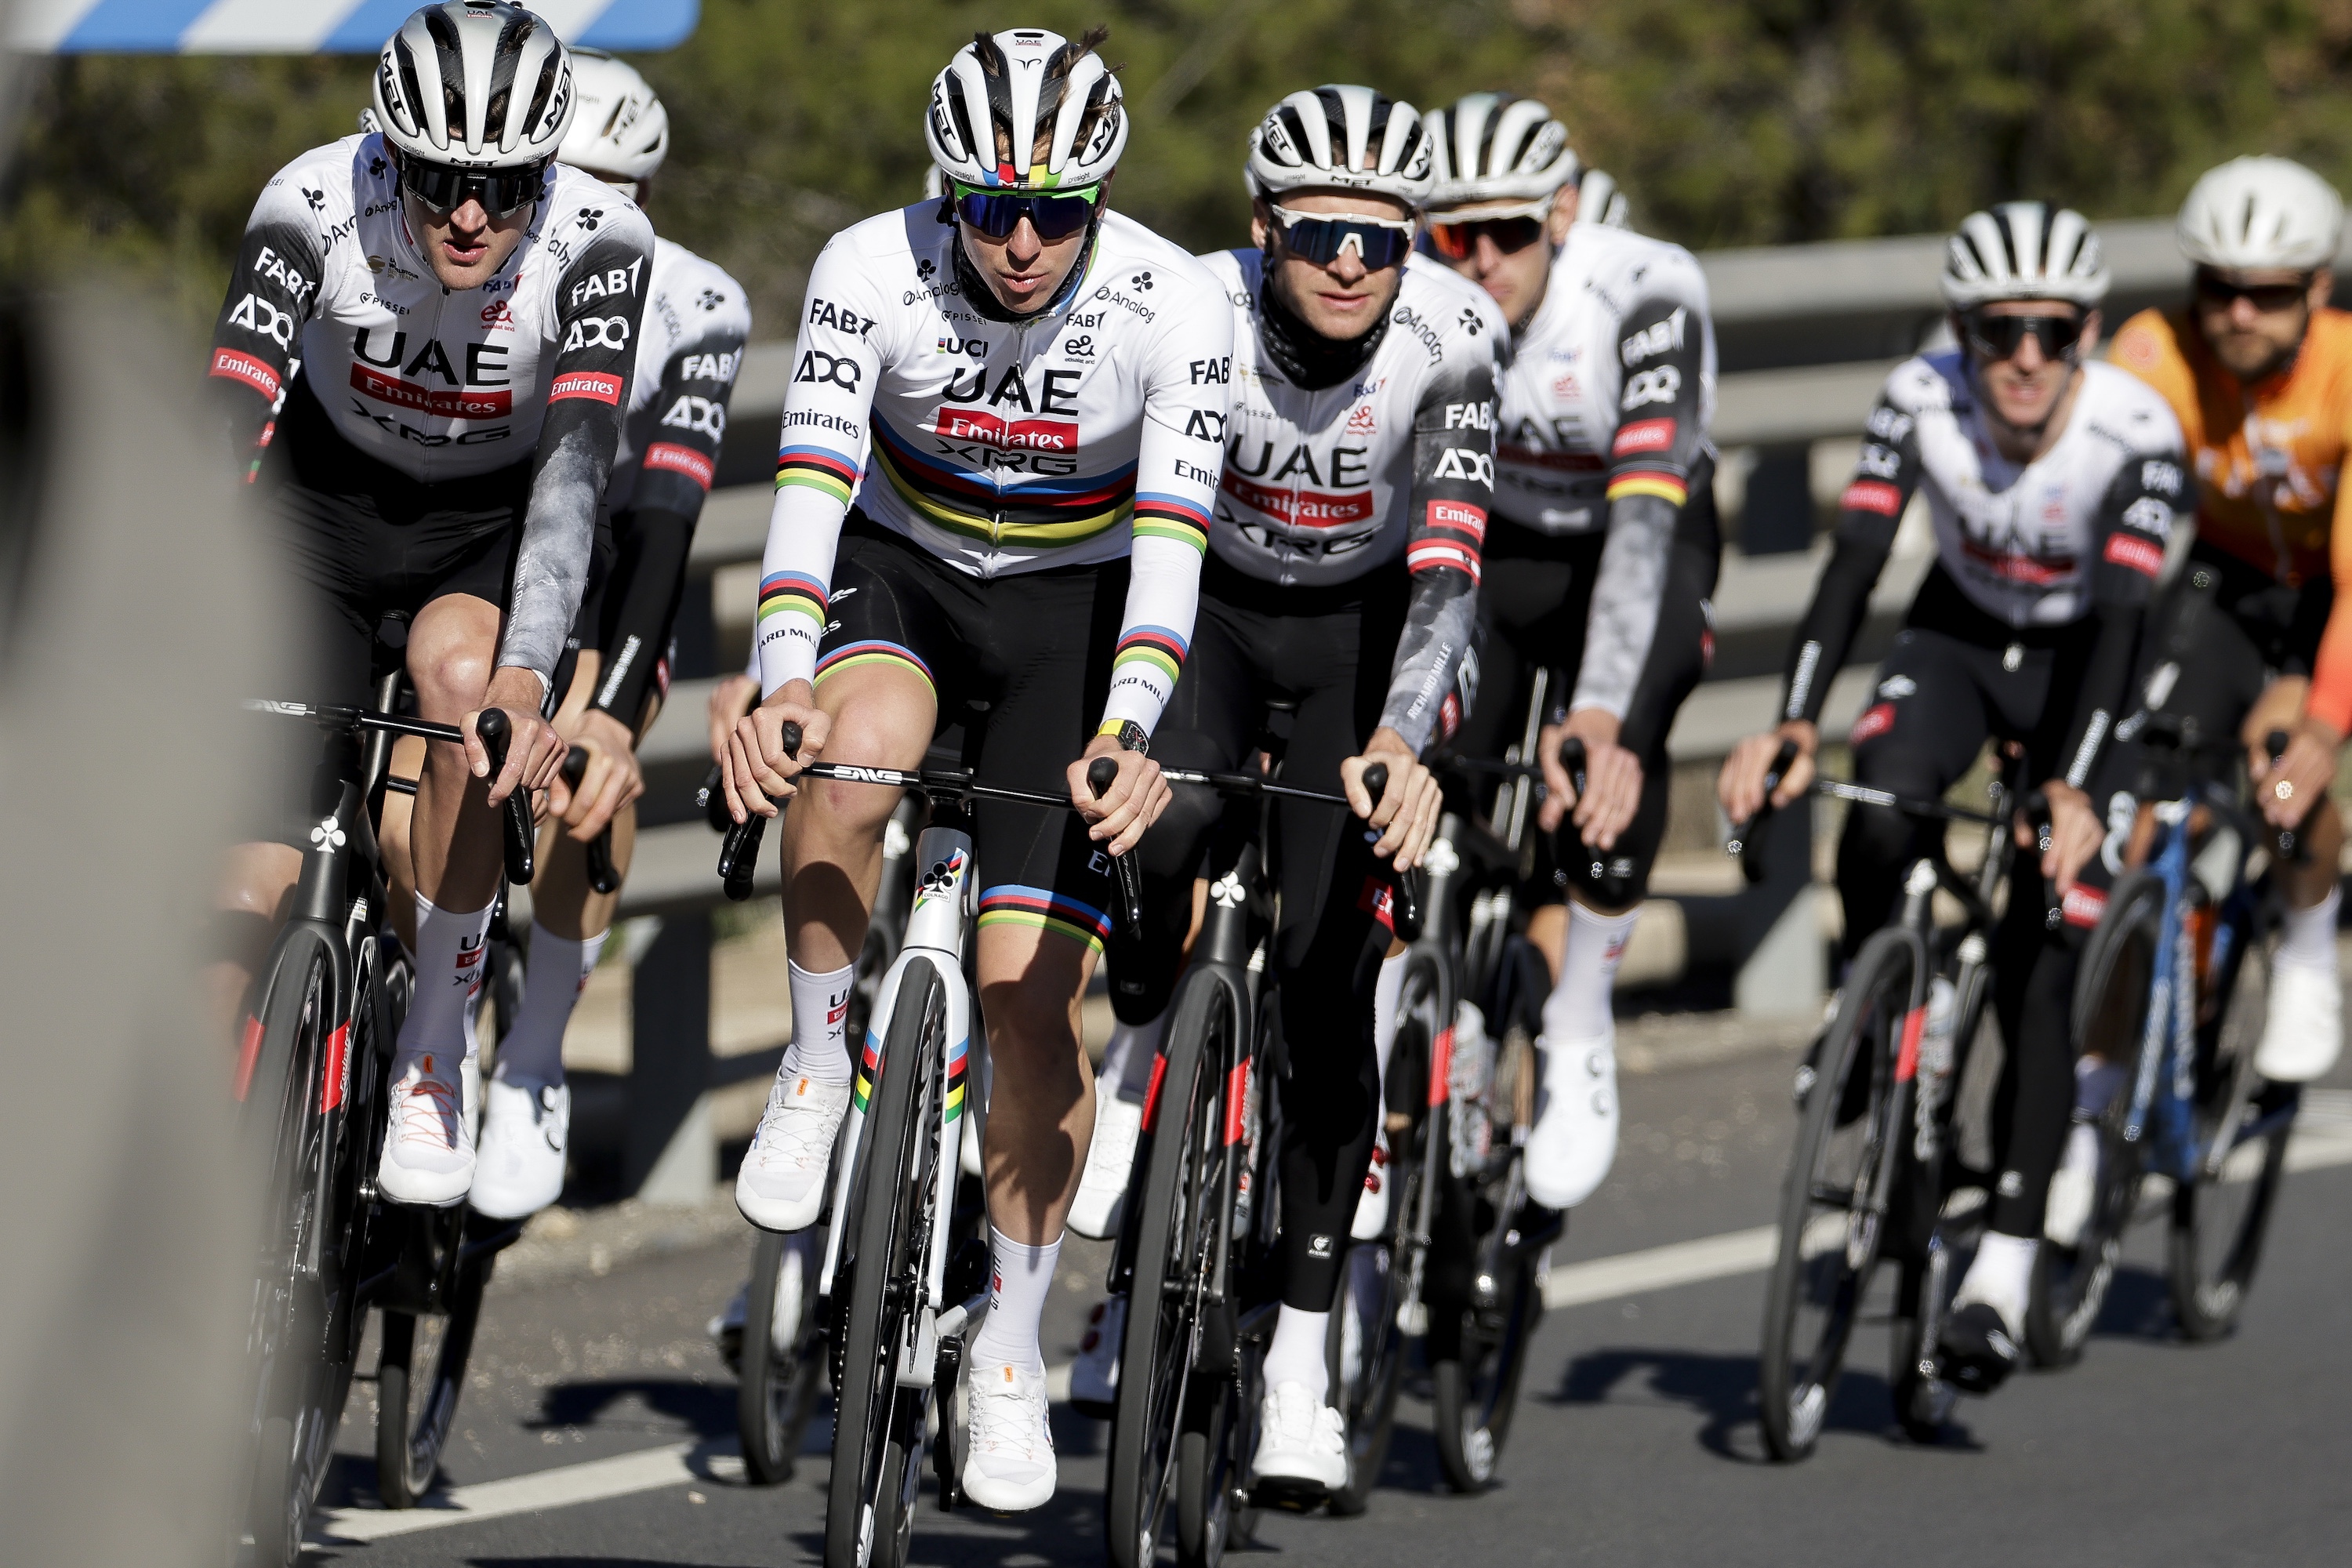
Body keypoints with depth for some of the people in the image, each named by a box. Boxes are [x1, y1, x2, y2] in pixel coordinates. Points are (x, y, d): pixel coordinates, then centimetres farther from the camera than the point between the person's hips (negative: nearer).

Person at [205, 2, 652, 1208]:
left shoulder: (597, 240, -28)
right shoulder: (314, 207, -27)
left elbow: (575, 462, -36)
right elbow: (227, 430, -33)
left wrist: (527, 673, -50)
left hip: (489, 528, -1)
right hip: (326, 508, 1)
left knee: (459, 672, -35)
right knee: (254, 888, -9)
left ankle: (437, 1049, -20)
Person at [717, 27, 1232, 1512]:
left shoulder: (1174, 306, -23)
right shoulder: (872, 270, -21)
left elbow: (1171, 539, -29)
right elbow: (811, 481, -29)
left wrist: (1124, 734, -44)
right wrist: (784, 680, -45)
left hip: (1074, 610, 0)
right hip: (903, 574, 0)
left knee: (1034, 996, -9)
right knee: (857, 746, -37)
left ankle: (1012, 1351, 7)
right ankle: (819, 1069, -13)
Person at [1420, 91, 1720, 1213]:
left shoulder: (1645, 297, -33)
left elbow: (1644, 513, -42)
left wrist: (1598, 718, -53)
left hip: (1638, 552, -3)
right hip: (1489, 544, 3)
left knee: (1608, 766, -29)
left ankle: (1578, 1035, -8)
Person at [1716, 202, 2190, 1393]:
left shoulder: (2136, 433, -28)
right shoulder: (1922, 400, -23)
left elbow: (2120, 617, -34)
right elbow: (1852, 565, -28)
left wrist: (2072, 790, -46)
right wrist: (1793, 725, -42)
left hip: (2081, 669, -2)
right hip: (1958, 636, 2)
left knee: (2037, 978, -12)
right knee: (1881, 817, -31)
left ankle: (2003, 1270, -9)